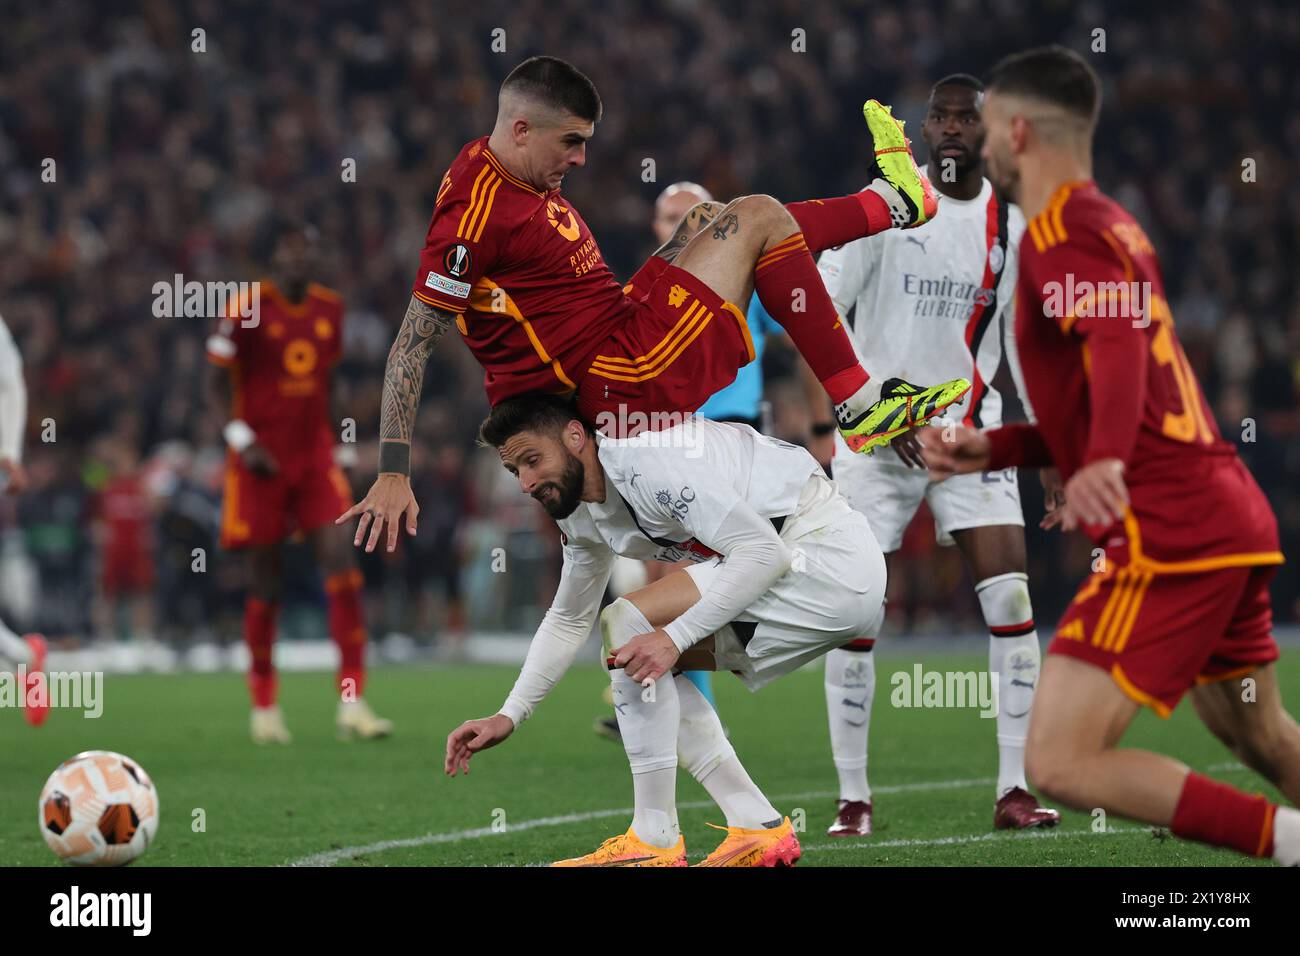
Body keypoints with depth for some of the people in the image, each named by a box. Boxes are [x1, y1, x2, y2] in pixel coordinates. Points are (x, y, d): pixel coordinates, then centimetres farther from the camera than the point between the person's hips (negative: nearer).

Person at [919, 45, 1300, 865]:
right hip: (1233, 517, 10)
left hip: (1168, 536, -10)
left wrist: (1103, 464, -44)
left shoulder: (1062, 234, -9)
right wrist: (989, 450, 20)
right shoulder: (1112, 225, 21)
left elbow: (1120, 346, -29)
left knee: (1061, 764, -13)